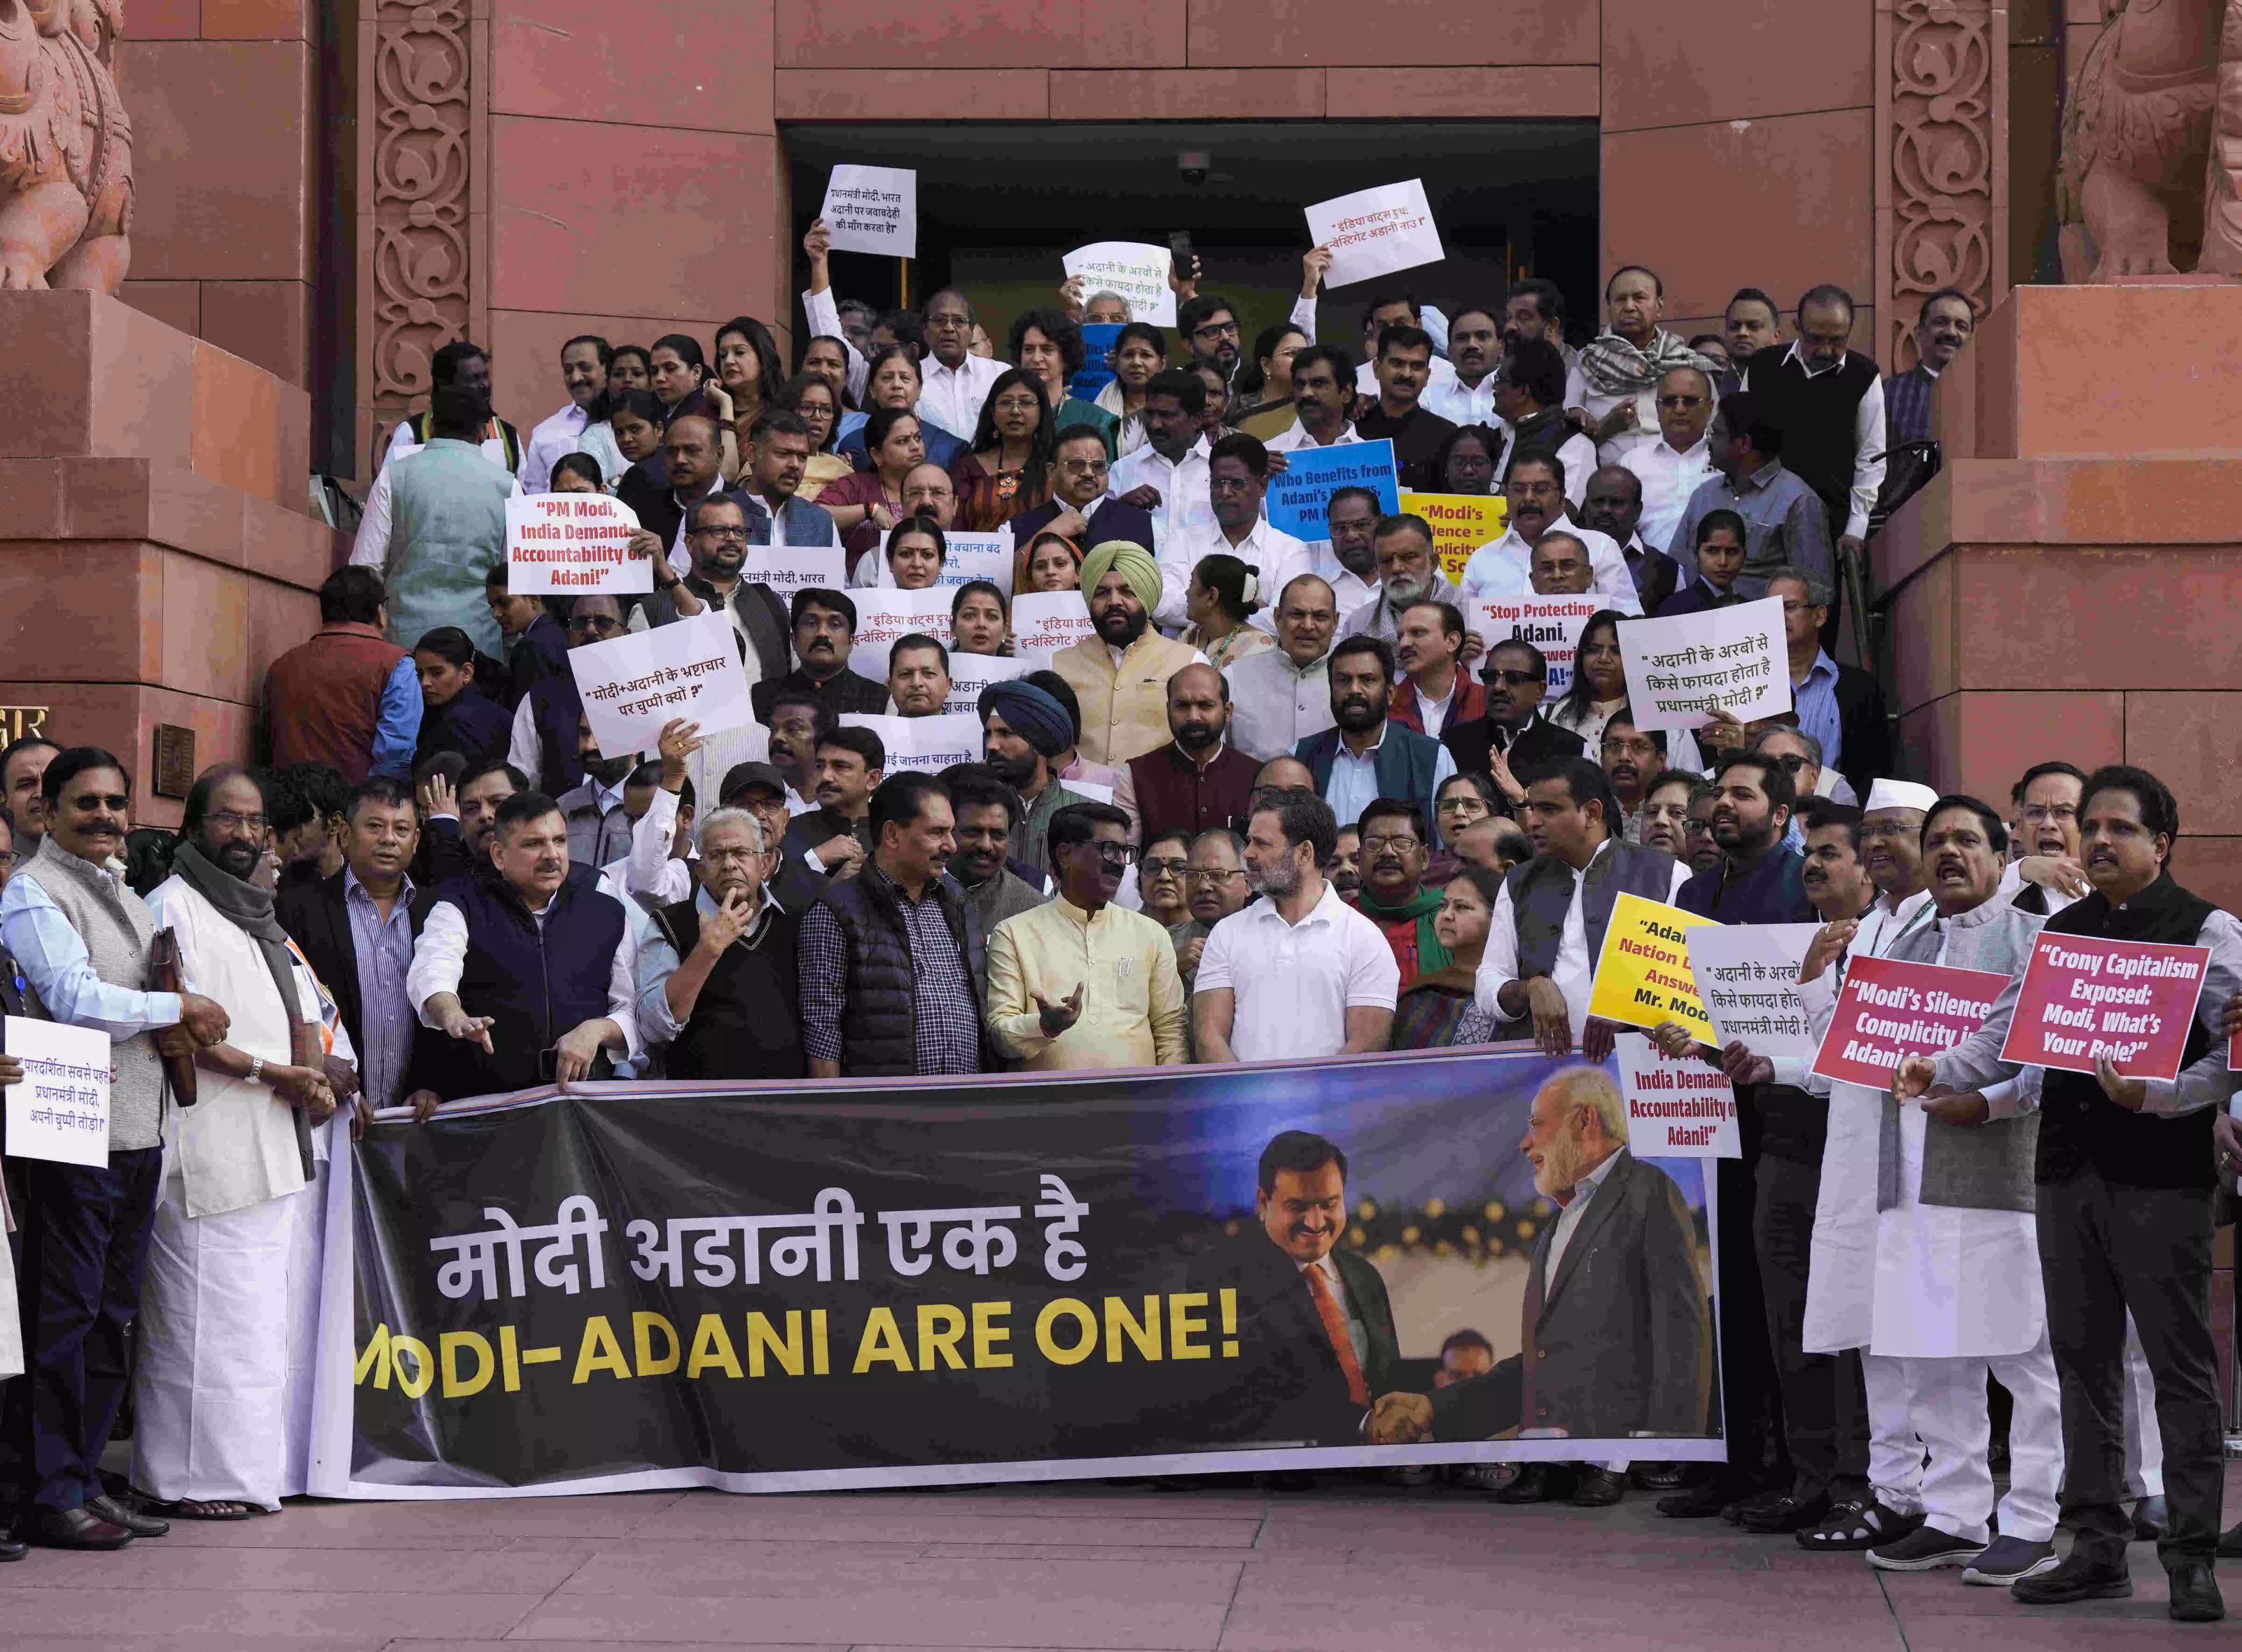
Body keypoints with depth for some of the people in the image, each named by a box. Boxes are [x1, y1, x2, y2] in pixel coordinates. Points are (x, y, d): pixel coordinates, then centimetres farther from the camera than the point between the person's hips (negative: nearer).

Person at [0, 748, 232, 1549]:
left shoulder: (126, 896, 19)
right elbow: (77, 1002, -18)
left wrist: (175, 1030, 4)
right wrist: (181, 1010, -8)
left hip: (138, 1134, 9)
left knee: (111, 1316, 11)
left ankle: (84, 1479, 18)